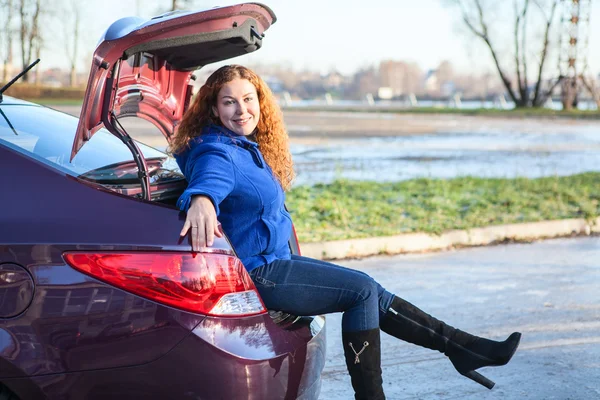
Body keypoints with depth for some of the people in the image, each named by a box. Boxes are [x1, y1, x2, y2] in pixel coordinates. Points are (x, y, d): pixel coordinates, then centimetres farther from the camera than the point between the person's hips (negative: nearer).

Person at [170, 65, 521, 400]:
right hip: (255, 273, -9)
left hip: (274, 261, 10)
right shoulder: (216, 152, -17)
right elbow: (210, 180, -41)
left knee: (372, 294, 6)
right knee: (362, 290, -10)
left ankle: (461, 347, 11)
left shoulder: (249, 148, 13)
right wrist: (201, 201, -60)